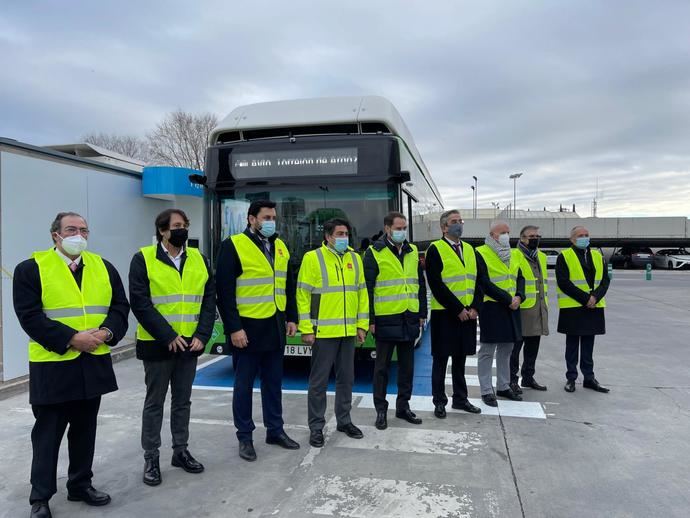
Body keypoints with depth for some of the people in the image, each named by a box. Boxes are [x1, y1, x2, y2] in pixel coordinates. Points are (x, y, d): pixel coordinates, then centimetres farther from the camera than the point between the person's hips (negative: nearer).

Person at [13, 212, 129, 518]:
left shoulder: (104, 267, 8)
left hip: (94, 364, 4)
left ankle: (81, 485, 31)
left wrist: (107, 332, -14)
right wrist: (71, 338, -21)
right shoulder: (31, 268, -6)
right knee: (48, 433, 7)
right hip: (52, 366, -4)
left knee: (85, 430, 16)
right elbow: (29, 315, -13)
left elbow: (120, 306, 5)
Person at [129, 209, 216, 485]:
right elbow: (140, 303, -13)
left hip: (190, 344, 4)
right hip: (157, 345, -4)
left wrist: (202, 335, -7)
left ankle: (181, 451, 30)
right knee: (154, 402, 9)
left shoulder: (198, 259, 5)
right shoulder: (143, 259, -8)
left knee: (182, 401, 16)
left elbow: (209, 299, 4)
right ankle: (151, 458, 22)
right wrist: (168, 336, -17)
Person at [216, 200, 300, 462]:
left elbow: (289, 286, 16)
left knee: (273, 383, 15)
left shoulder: (280, 246, 11)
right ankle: (245, 437, 20)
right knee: (244, 385, 6)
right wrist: (234, 327, -16)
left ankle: (275, 430, 29)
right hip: (248, 328, -6)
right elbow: (224, 290, -13)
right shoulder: (233, 246, -10)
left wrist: (291, 318, 11)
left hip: (275, 327, 6)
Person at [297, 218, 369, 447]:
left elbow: (362, 293, 13)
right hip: (323, 331, -5)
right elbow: (303, 295, -8)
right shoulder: (312, 258, -6)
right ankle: (316, 427, 16)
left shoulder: (355, 258, 10)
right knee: (319, 381, 3)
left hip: (348, 331, 5)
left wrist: (362, 325, 9)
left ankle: (344, 420, 29)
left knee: (346, 378, 14)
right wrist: (306, 329, -11)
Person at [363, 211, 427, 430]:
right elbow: (367, 289, -8)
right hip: (386, 319, -5)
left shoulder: (413, 252, 10)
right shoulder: (374, 253, -6)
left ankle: (403, 406, 27)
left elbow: (421, 284, 15)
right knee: (382, 366, 5)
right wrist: (370, 320, -11)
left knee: (407, 365, 13)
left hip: (409, 319, 5)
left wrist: (422, 313, 12)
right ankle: (381, 410, 17)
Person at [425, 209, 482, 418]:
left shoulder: (469, 249, 13)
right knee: (441, 359, 4)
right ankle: (439, 402, 16)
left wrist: (475, 307, -3)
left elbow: (477, 281, 11)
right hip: (444, 314, -6)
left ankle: (460, 398, 28)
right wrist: (458, 309, -16)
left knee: (460, 358, 16)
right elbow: (436, 285, -15)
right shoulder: (435, 249, -8)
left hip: (468, 313, 6)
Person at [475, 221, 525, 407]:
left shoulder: (515, 254, 13)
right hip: (491, 308, -7)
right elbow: (485, 283, -16)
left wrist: (519, 297, -6)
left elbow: (520, 277, 13)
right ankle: (486, 391, 8)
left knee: (507, 349, 15)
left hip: (512, 308, 7)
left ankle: (503, 387, 27)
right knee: (487, 351, -1)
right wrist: (508, 299, -16)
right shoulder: (481, 254, -11)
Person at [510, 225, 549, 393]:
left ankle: (528, 377, 25)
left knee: (533, 346, 14)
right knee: (515, 346, -1)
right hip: (521, 308, -8)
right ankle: (512, 379, 8)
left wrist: (545, 303, 22)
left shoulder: (542, 257, 17)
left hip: (539, 308, 8)